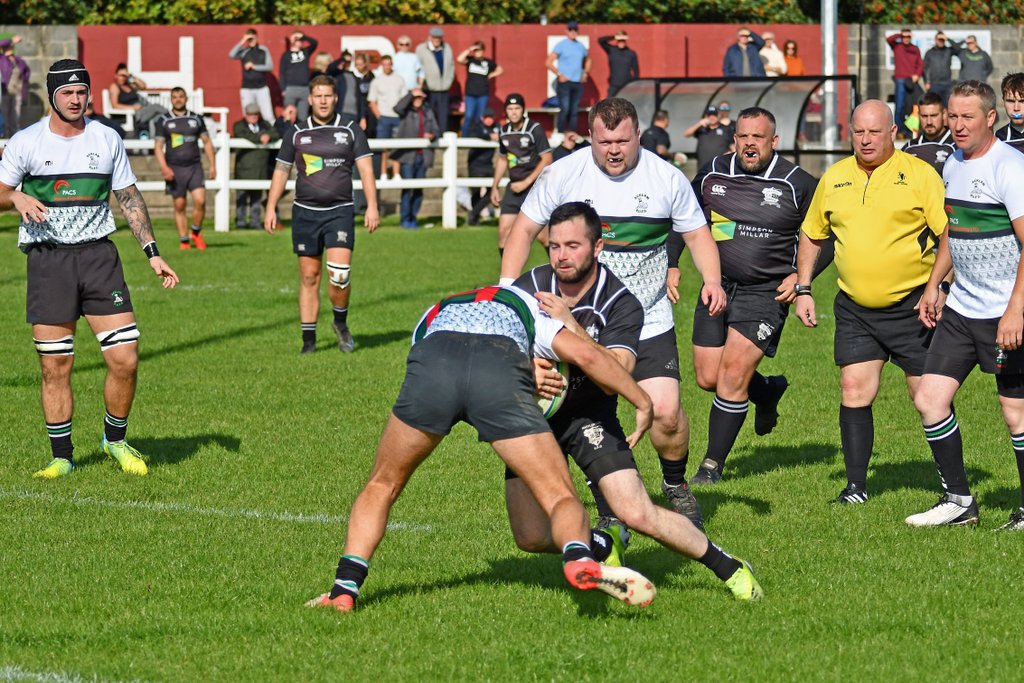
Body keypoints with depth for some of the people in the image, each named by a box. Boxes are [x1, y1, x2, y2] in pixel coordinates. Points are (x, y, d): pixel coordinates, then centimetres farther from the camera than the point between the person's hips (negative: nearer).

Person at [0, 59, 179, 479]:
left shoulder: (107, 139, 7)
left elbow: (130, 198, 14)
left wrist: (153, 253, 8)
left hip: (98, 255, 2)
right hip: (47, 259, -2)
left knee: (125, 359, -6)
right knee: (55, 367, -1)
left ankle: (115, 440, 16)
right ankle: (61, 457, 12)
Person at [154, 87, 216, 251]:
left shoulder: (196, 119, 9)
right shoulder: (164, 121, 4)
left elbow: (207, 142, 14)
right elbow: (158, 146, 2)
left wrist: (212, 166, 7)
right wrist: (164, 167, -12)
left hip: (194, 166, 1)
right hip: (175, 168, -1)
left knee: (200, 200, -15)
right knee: (179, 206, 1)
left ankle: (196, 233, 7)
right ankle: (184, 241, 9)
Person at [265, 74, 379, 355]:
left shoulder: (351, 131, 4)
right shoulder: (297, 134, 7)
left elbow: (366, 168, 1)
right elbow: (281, 172, 13)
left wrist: (372, 206, -9)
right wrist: (271, 208, 7)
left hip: (340, 211, -2)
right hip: (305, 212, 2)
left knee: (339, 273, -15)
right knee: (309, 277, 3)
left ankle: (341, 322, 11)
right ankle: (309, 339, 8)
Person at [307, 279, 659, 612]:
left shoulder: (433, 317, 44)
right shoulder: (530, 308, 39)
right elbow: (585, 354, 21)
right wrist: (643, 402, 32)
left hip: (432, 364, 1)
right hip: (502, 377, -1)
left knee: (380, 487, 25)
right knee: (562, 499, 6)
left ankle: (345, 588, 12)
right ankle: (579, 560, -25)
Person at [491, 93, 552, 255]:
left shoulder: (534, 129, -10)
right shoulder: (504, 131, 8)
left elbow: (547, 160, -12)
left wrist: (526, 182, -15)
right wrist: (495, 187, 20)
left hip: (534, 186, -6)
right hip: (514, 187, 6)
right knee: (504, 230, -1)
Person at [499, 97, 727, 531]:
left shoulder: (667, 179, -3)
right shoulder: (563, 175, -5)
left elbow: (696, 233, 8)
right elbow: (525, 228, 4)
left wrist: (712, 280, -9)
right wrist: (507, 289, -7)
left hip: (648, 324, 0)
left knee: (666, 412, -13)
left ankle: (676, 487, 15)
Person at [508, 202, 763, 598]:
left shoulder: (621, 304, -15)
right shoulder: (528, 288, -9)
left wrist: (571, 326, -36)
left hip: (590, 414, -2)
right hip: (533, 416, 2)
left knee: (637, 514, -18)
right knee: (530, 538, -9)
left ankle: (726, 566, 6)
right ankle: (602, 539, 23)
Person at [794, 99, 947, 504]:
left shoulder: (919, 175, -6)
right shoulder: (834, 178, 8)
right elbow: (811, 235, 21)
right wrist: (803, 289, 14)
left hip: (911, 305, -4)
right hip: (855, 309, 4)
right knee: (855, 391, -2)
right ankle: (856, 487, 5)